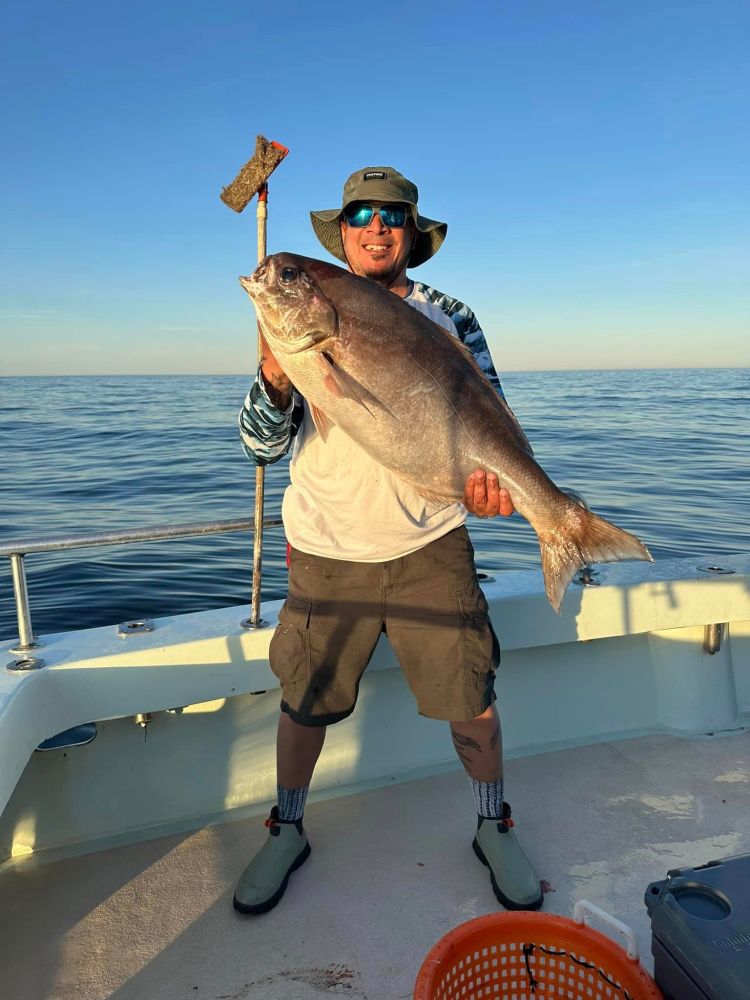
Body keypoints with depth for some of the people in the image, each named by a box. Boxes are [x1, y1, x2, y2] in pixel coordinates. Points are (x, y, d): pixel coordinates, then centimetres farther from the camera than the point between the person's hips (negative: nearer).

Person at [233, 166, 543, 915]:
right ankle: (286, 832, 36)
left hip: (431, 544, 0)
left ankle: (494, 827, 35)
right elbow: (263, 445, -6)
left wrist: (489, 471, -25)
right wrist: (274, 376, -26)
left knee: (470, 692, 8)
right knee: (303, 697, 11)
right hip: (327, 548, 1)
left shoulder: (449, 318, 2)